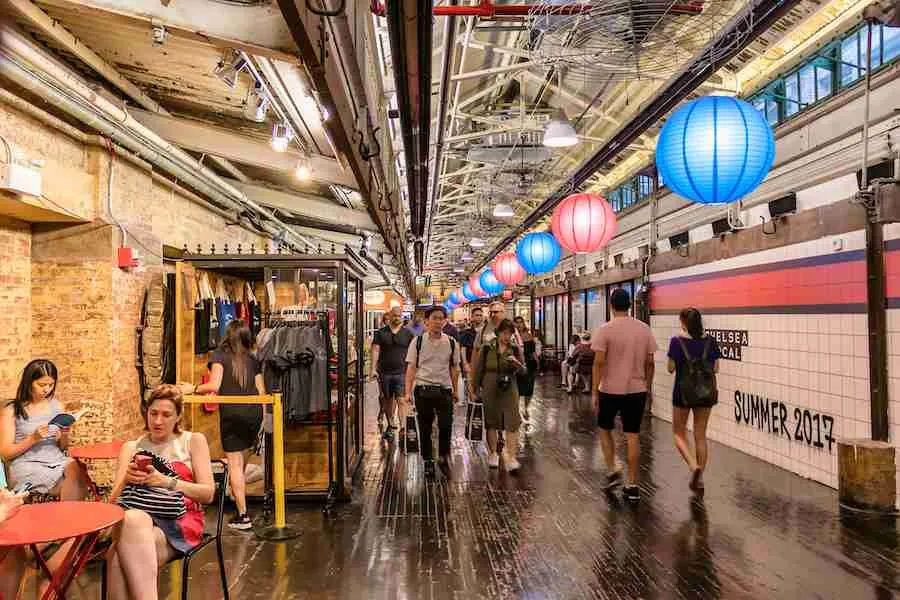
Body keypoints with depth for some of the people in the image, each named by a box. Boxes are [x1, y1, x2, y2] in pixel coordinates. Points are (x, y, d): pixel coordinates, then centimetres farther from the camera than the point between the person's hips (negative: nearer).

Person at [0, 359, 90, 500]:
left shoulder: (56, 406, 11)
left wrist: (65, 436, -6)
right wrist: (33, 439, -15)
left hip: (57, 462, 4)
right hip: (27, 467, -4)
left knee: (76, 470, -30)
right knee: (72, 485, -28)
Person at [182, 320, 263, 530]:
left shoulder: (220, 355, 2)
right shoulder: (253, 360, 14)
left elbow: (214, 386, -10)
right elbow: (261, 392, 12)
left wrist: (193, 389, 4)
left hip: (232, 413, -4)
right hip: (254, 412, 4)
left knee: (234, 464, 1)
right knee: (242, 461, 21)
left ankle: (243, 515, 1)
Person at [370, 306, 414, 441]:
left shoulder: (408, 333, 5)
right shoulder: (381, 333, 6)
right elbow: (375, 350, 0)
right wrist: (373, 369, -9)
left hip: (402, 372, -2)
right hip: (384, 372, 2)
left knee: (401, 399, -11)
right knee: (387, 399, 12)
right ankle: (390, 424, 27)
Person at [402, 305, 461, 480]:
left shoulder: (451, 343, 5)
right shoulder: (418, 342, 0)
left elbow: (454, 368, 12)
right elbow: (411, 367, 0)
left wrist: (455, 390, 14)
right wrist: (407, 392, -5)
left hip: (444, 389, 1)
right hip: (423, 389, -1)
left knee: (446, 426, -6)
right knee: (425, 428, 8)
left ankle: (443, 458, 17)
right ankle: (428, 462, 24)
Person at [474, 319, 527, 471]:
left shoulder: (515, 349, 1)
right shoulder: (487, 348, -2)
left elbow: (524, 372, 1)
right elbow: (479, 370, 6)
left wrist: (518, 364, -19)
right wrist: (476, 388, 7)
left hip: (509, 391, 0)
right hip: (490, 390, 0)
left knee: (512, 424, -7)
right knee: (491, 423, 10)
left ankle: (511, 457, -4)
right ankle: (492, 454, 26)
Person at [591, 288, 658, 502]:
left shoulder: (605, 330, -10)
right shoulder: (644, 329, 2)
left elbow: (599, 362, -13)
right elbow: (650, 362, 5)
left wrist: (594, 391, -7)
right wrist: (648, 387, 16)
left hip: (610, 390, -3)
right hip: (637, 390, 3)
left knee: (605, 429, 19)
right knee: (633, 436, 7)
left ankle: (613, 470, 10)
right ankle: (632, 485, 10)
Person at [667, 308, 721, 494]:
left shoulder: (677, 341, -12)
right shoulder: (710, 342, -2)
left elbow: (670, 368, -7)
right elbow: (715, 369, 2)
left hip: (683, 392, -3)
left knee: (679, 433, 12)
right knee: (700, 435, 13)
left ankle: (694, 466, -11)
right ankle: (699, 479, 16)